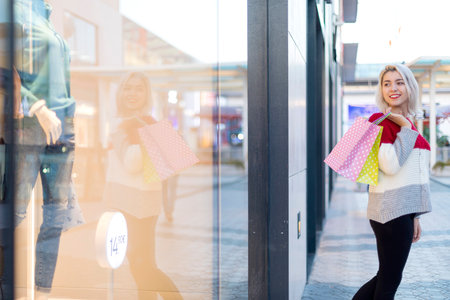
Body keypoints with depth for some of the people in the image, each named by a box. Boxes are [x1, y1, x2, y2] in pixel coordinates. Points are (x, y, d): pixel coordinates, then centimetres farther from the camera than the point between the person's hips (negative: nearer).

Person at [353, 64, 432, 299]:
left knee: (388, 277, 15)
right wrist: (406, 128, -15)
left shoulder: (406, 122, 15)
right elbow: (390, 165, -22)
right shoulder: (380, 120, -10)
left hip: (404, 209, 9)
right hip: (391, 210, -9)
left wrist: (414, 217, 20)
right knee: (390, 280, 1)